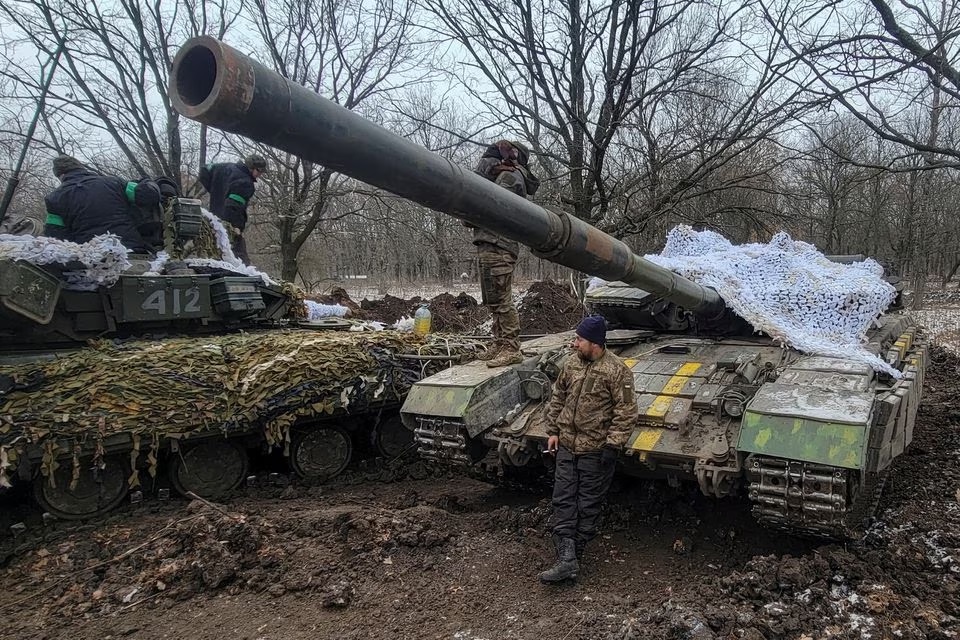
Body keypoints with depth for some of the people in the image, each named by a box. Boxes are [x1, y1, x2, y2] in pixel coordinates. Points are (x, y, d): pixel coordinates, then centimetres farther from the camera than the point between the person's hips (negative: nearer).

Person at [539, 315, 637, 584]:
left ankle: (572, 555, 18)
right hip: (566, 445, 6)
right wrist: (553, 431, 10)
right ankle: (567, 558, 4)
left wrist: (613, 444, -16)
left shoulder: (617, 370, -14)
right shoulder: (571, 363, 4)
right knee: (563, 500, 1)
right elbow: (557, 399, 13)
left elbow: (626, 411, -13)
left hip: (596, 450, -6)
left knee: (588, 505, 6)